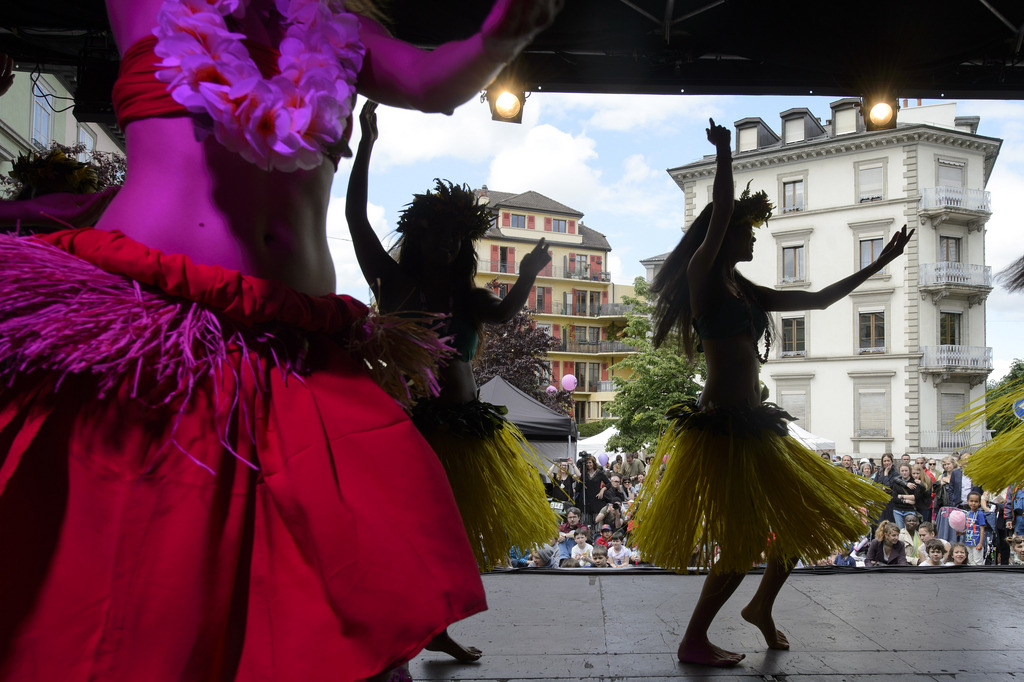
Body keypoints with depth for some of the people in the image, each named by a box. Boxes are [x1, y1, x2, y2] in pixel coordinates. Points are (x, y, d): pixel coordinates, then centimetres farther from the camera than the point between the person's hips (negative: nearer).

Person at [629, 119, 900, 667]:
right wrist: (725, 154, -24)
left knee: (807, 515, 15)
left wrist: (877, 266, 22)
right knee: (744, 545, -4)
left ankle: (761, 606, 33)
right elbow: (720, 215, -22)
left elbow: (818, 299, 21)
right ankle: (693, 643, 14)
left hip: (752, 426, 9)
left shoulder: (748, 293, 16)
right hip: (720, 428, -9)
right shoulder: (701, 276, -6)